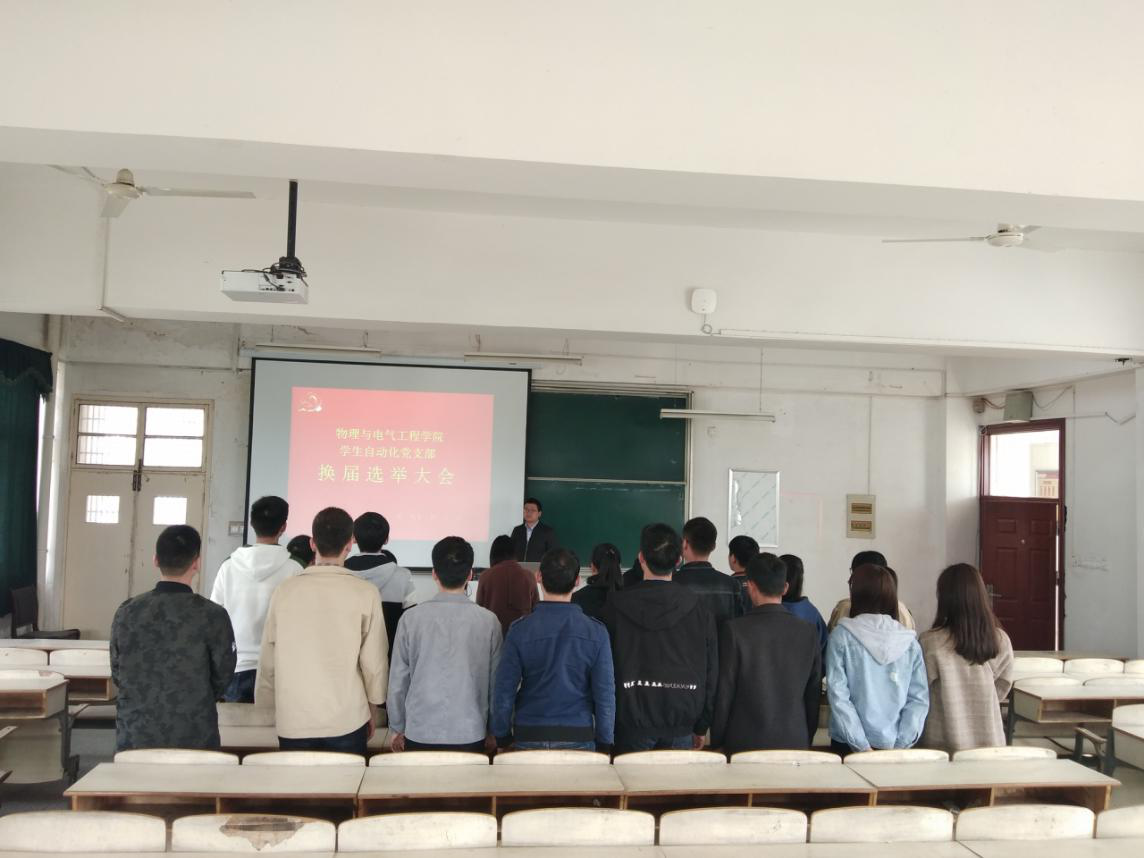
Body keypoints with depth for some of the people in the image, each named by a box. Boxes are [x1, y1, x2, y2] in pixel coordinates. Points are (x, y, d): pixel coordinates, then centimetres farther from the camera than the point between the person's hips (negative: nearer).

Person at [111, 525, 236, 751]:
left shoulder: (126, 612, -3)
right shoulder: (212, 616, -12)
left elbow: (117, 674, 7)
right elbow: (223, 675, -1)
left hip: (134, 740, 3)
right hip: (194, 740, -3)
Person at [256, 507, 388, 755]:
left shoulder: (285, 590, -2)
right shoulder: (365, 593, -7)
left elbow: (268, 658, 4)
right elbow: (374, 660, -3)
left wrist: (266, 706, 17)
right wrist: (374, 708, 12)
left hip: (293, 720, 2)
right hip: (347, 720, -2)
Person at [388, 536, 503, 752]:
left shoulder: (412, 619, -7)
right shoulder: (488, 621, -6)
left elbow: (398, 680, -1)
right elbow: (496, 681, 1)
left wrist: (397, 728, 13)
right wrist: (493, 731, 14)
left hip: (420, 735, 0)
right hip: (471, 734, 0)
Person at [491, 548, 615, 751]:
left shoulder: (520, 630, -8)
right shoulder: (596, 632, -7)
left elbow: (503, 690, -4)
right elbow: (605, 694, -4)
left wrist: (502, 737, 9)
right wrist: (604, 743, 6)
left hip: (529, 737, 0)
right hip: (579, 739, 0)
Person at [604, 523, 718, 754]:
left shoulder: (617, 604, -5)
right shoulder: (698, 608, 0)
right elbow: (711, 671, 3)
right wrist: (701, 727, 11)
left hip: (632, 721, -1)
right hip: (681, 726, 2)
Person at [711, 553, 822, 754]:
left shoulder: (734, 630, -11)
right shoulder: (808, 634, 0)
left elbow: (723, 693, -7)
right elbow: (814, 694, 7)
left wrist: (716, 742, 3)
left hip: (744, 744, -3)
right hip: (795, 742, 3)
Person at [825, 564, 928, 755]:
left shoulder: (841, 636, -8)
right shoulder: (910, 641, 1)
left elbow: (838, 695, -13)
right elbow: (919, 698, -3)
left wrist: (862, 746, -13)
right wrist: (900, 743, -5)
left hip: (849, 746, -2)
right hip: (897, 748, 3)